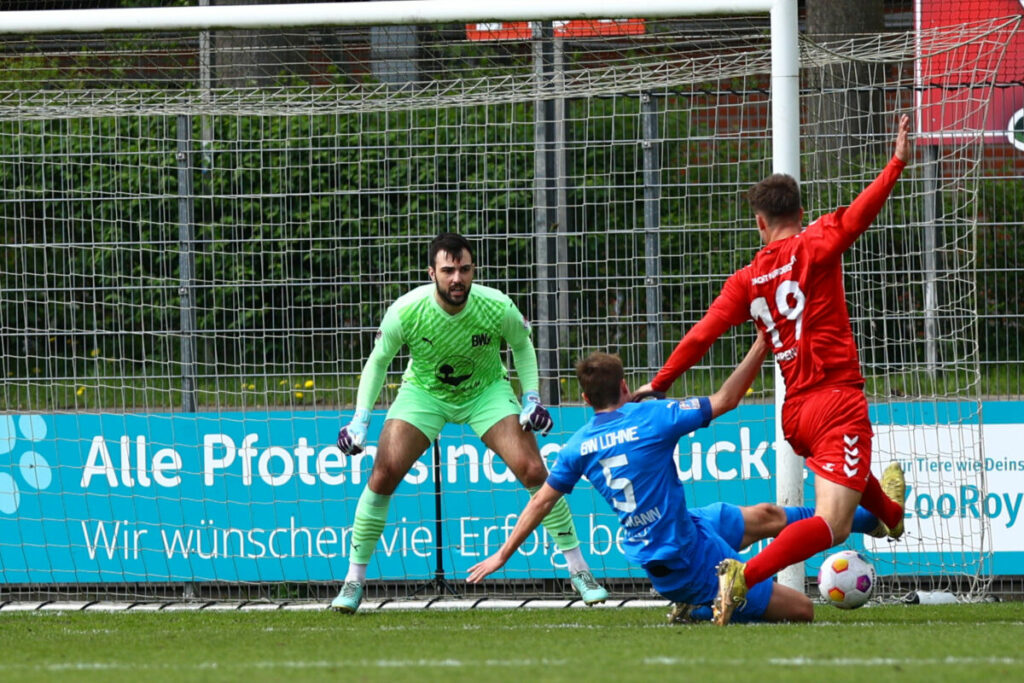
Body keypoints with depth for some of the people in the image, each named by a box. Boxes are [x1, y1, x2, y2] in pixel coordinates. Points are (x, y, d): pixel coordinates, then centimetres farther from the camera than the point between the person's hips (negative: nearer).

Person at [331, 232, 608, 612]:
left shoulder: (497, 308, -25)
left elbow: (522, 346, -2)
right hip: (423, 392, 0)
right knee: (382, 476, -15)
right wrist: (360, 419, -13)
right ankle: (354, 580, 0)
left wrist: (531, 399, -11)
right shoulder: (405, 312, -26)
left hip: (486, 391, 0)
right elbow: (378, 361, -8)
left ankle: (578, 570, -1)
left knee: (533, 472, -15)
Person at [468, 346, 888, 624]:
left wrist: (502, 556, 13)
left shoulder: (579, 446, -2)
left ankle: (871, 519, 37)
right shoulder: (650, 418, -20)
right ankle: (699, 609, -1)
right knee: (801, 610, -4)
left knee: (768, 517, 25)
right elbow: (725, 400, -16)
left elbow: (541, 502, 3)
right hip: (691, 558, -8)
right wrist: (762, 344, -7)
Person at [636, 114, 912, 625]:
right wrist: (897, 163, -21)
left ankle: (889, 510, 68)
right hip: (838, 402, -7)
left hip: (795, 415, 7)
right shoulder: (814, 248, -4)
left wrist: (657, 386, 10)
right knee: (831, 525, -14)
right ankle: (745, 576, -31)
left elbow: (702, 335, 3)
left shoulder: (745, 280, 7)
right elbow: (858, 215, -21)